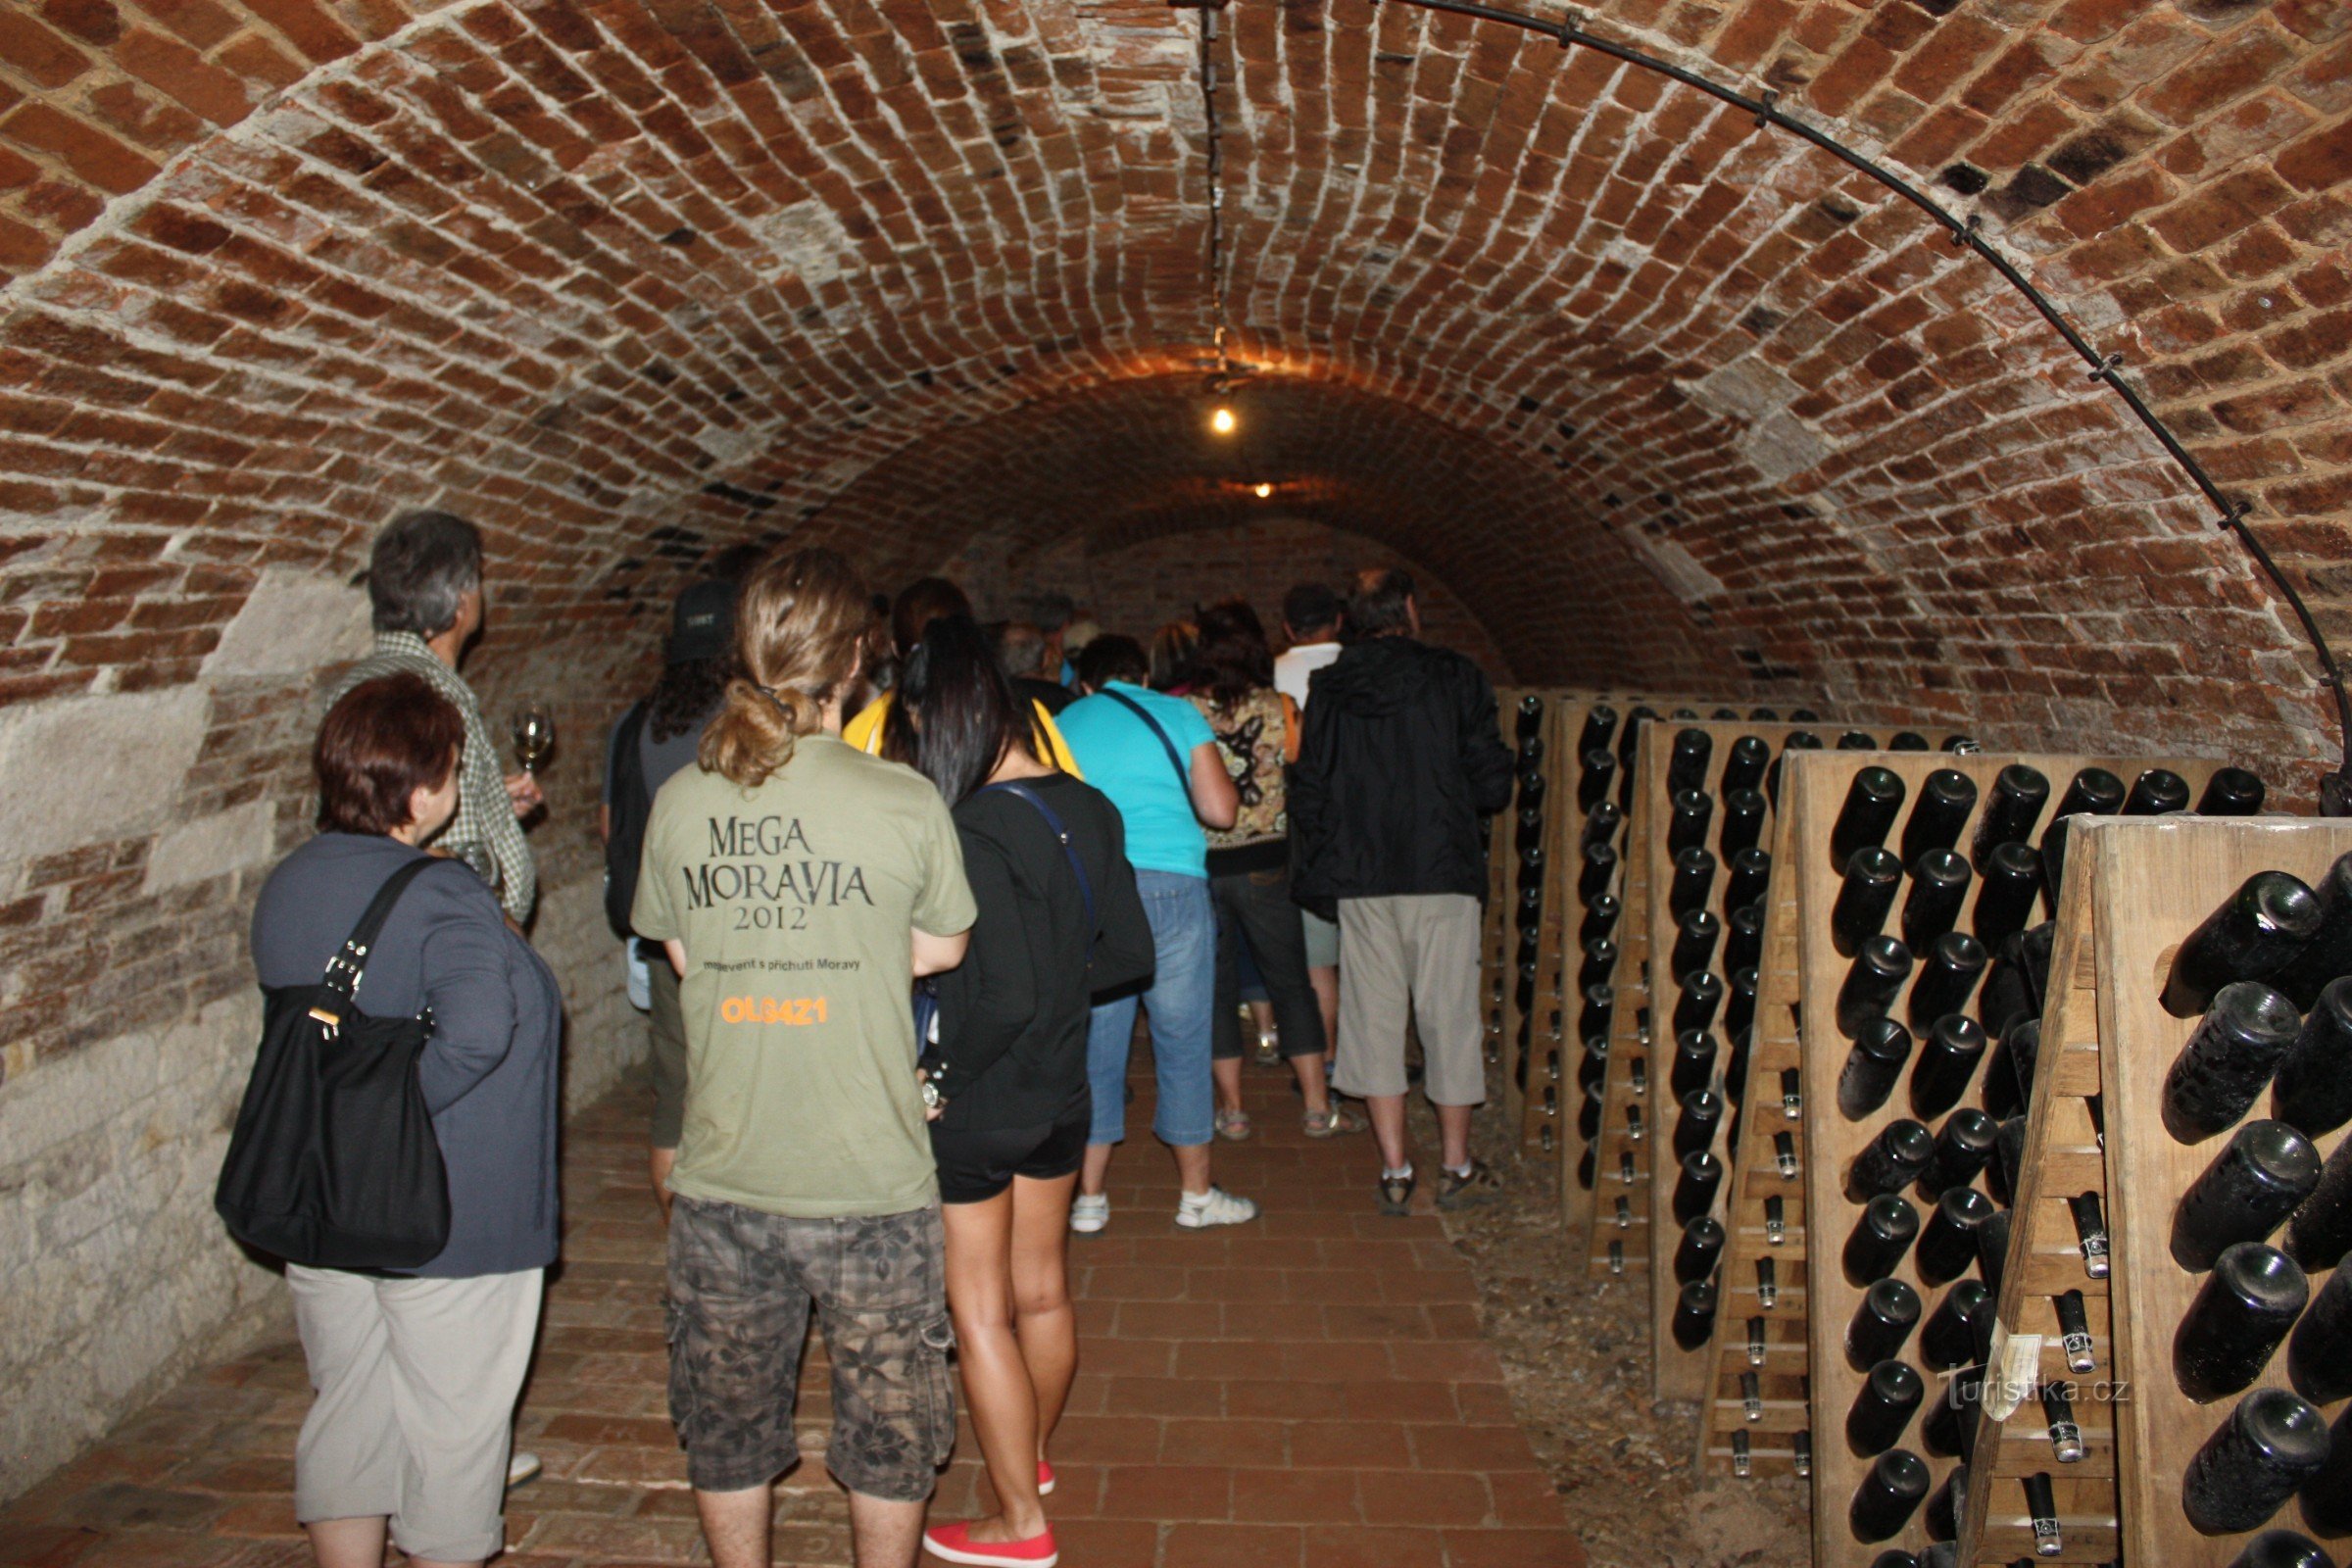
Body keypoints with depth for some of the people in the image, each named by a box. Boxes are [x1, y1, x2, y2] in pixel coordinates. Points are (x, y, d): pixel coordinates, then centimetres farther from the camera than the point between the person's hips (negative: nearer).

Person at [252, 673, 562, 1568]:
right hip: (447, 1218, -7)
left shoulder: (286, 885, 1)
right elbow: (478, 1030, -37)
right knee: (452, 1427, 11)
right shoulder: (443, 898, -22)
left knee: (346, 1414, 21)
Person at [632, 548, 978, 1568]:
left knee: (727, 1431, 22)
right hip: (870, 1183, -2)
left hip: (721, 1184, 3)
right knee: (886, 1426, 18)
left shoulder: (680, 802, -5)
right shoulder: (904, 803, -13)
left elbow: (681, 955, 9)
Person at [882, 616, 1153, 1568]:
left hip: (976, 1109, -7)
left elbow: (1006, 996, -28)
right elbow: (1130, 953, 3)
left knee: (980, 1313, 10)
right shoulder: (1089, 811, -3)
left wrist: (939, 1074, -14)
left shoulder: (975, 832, -25)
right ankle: (1032, 1454, 45)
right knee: (1043, 1289, 24)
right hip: (1062, 1096, 7)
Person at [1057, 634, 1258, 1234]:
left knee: (1096, 1048, 9)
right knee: (1184, 1046, 8)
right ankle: (1196, 1195, 18)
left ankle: (1089, 1199, 14)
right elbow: (1221, 810, 1)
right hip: (1171, 886, -2)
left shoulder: (1065, 723, 13)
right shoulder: (1178, 714, 7)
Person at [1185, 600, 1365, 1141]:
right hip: (1265, 862, -1)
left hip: (1201, 864, 1)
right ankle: (1318, 1106, 14)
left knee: (1217, 985, 11)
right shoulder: (1278, 709, -7)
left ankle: (1232, 1108, 15)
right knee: (1291, 981, 9)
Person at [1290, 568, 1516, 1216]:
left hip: (1360, 878, 2)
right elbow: (1493, 784, -3)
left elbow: (1308, 790, 4)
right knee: (1449, 1016, 8)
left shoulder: (1326, 689, 3)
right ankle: (1456, 1168, 18)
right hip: (1442, 872, -2)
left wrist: (1312, 872, 15)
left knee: (1374, 1015, 9)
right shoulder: (1454, 677, -4)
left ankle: (1394, 1171, 14)